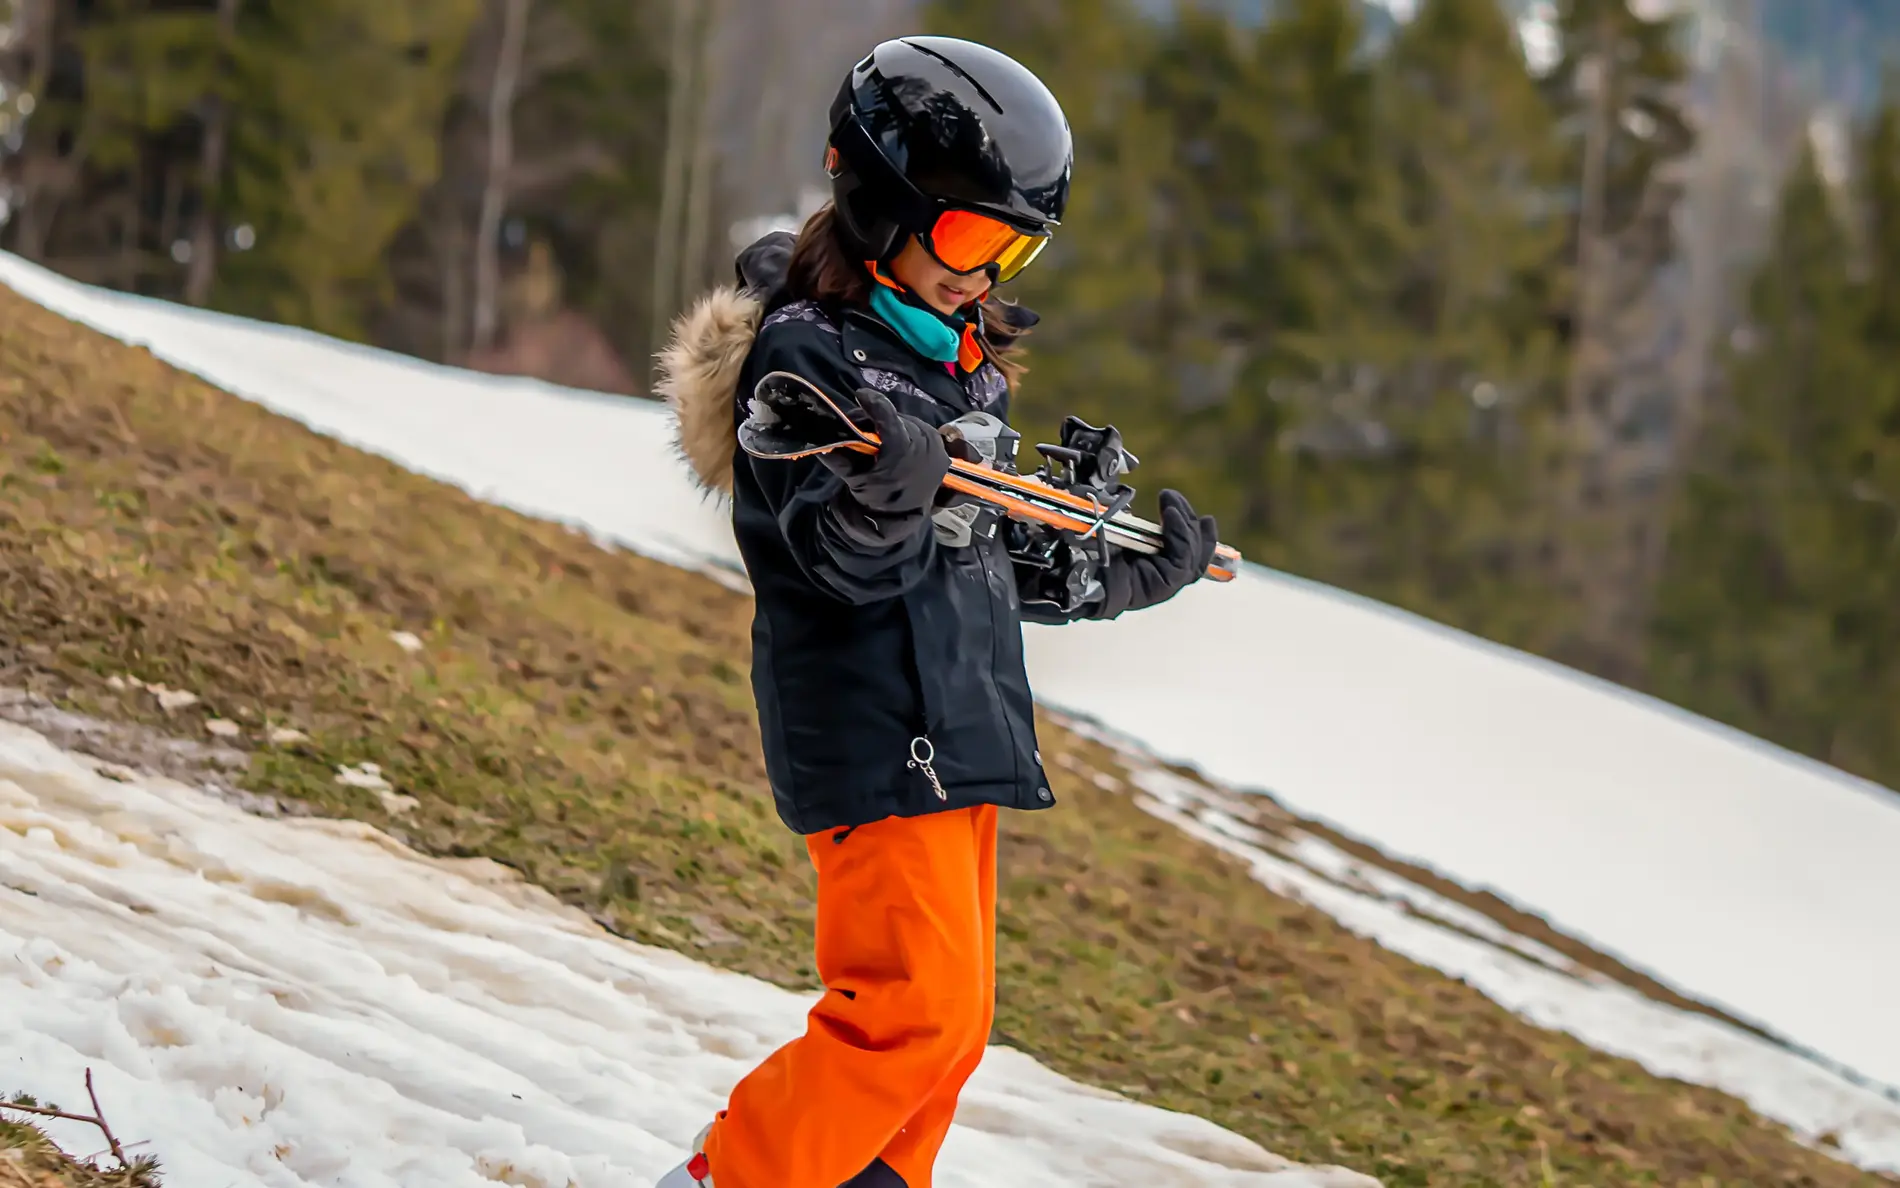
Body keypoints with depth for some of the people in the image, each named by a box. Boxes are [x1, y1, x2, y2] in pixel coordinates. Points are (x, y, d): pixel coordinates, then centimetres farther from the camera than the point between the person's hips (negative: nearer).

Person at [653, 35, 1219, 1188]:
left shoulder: (960, 362, 17)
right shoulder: (803, 353, -11)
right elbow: (840, 561, -22)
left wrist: (1137, 573, 29)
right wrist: (888, 493, -42)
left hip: (963, 737, 9)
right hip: (874, 738, -9)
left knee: (953, 1026, 11)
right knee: (915, 1009, -15)